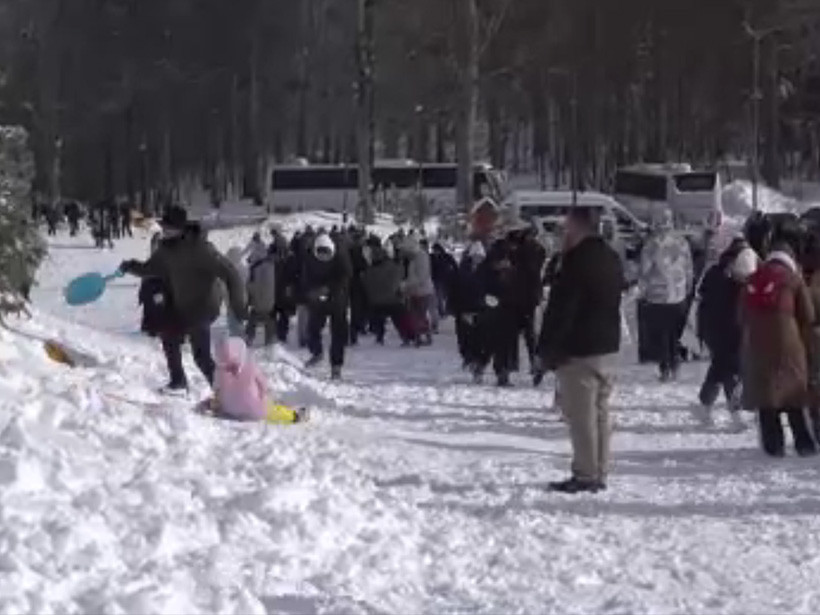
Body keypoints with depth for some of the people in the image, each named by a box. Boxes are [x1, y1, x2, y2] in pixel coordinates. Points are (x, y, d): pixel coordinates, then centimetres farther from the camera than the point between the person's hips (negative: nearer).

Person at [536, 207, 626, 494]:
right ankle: (599, 474, 17)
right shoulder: (611, 258, 13)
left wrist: (547, 349, -13)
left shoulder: (577, 261, -18)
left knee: (581, 414, -5)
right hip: (606, 344, 9)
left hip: (578, 349, -9)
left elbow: (560, 309, -19)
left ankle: (585, 475, -4)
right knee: (599, 411, 13)